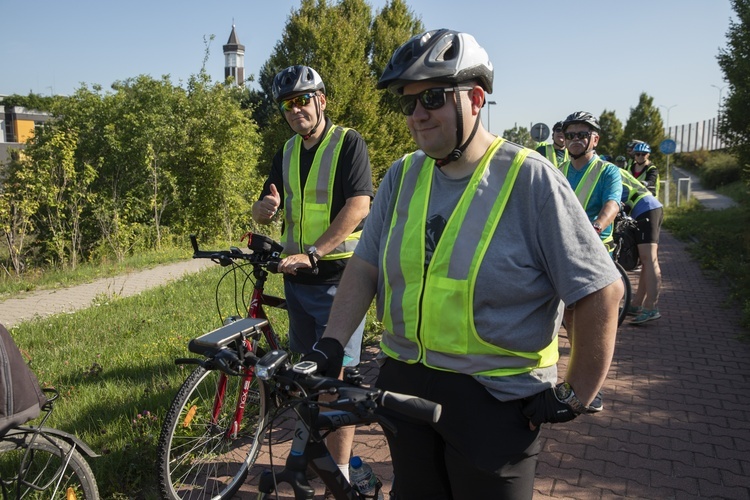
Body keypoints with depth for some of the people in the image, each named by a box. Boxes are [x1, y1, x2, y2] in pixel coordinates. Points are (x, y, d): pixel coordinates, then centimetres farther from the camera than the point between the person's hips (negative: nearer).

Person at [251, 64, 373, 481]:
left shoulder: (349, 144, -6)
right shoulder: (286, 154, 13)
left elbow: (357, 207, -18)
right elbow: (261, 214, 14)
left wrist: (312, 253, -25)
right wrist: (266, 206, -11)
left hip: (337, 276, -6)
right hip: (296, 275, 6)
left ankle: (341, 471, 7)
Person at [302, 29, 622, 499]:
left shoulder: (531, 179, -14)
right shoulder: (401, 178, 3)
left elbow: (602, 292, -14)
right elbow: (365, 267, 1)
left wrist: (575, 397, -11)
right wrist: (332, 344, -12)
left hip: (496, 398, -5)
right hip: (404, 386, 5)